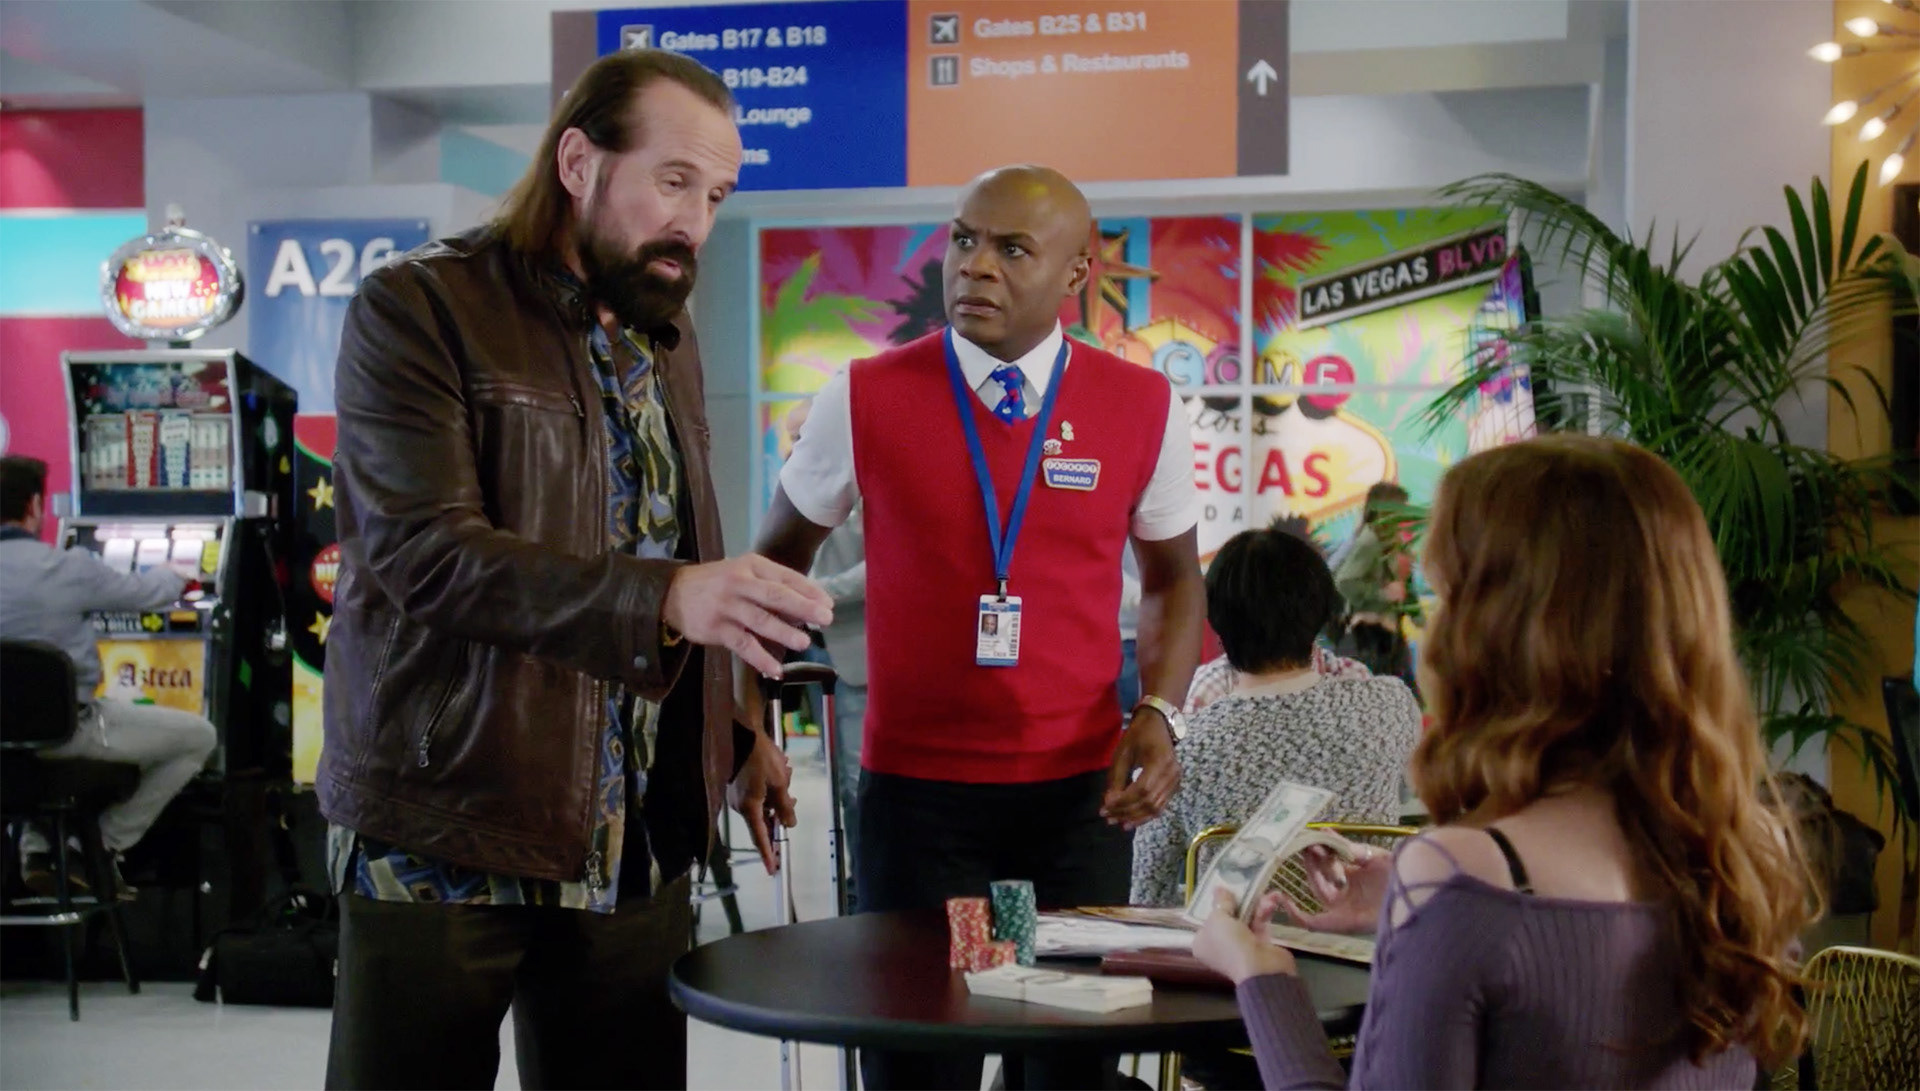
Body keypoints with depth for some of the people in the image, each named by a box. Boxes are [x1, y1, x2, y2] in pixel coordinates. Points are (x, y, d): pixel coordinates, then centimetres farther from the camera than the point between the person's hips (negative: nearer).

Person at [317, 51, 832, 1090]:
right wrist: (666, 599, -33)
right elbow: (427, 554, -21)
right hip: (446, 839, -6)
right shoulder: (418, 310, -8)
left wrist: (731, 737, 11)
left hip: (637, 846, 6)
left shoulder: (666, 340, 15)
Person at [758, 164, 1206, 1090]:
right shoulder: (864, 400, -4)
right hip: (914, 786, -1)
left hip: (1080, 792, 1)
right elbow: (779, 559, 10)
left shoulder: (1145, 408, -1)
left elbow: (1174, 574, 13)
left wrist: (1158, 711, -3)